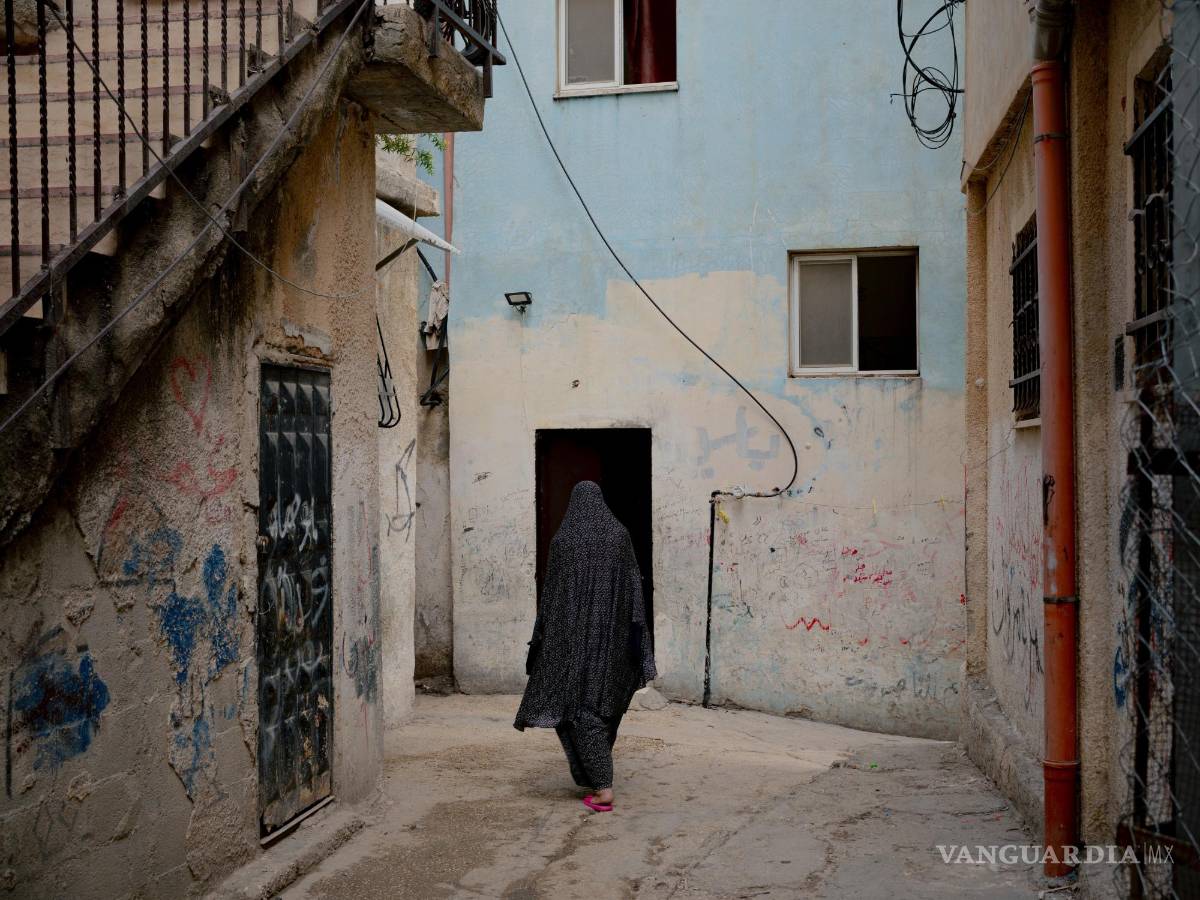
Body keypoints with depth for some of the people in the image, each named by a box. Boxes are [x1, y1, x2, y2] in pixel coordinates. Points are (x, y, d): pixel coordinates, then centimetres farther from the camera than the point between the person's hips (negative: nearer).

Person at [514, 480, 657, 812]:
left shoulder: (562, 539, -6)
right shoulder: (620, 534, 1)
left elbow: (550, 591, -5)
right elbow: (634, 585, 0)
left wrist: (543, 636, 3)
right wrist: (636, 631, 4)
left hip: (574, 632, -3)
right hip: (610, 633, 4)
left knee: (580, 703, 0)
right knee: (605, 698, 20)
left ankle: (602, 788, -7)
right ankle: (599, 775, 34)